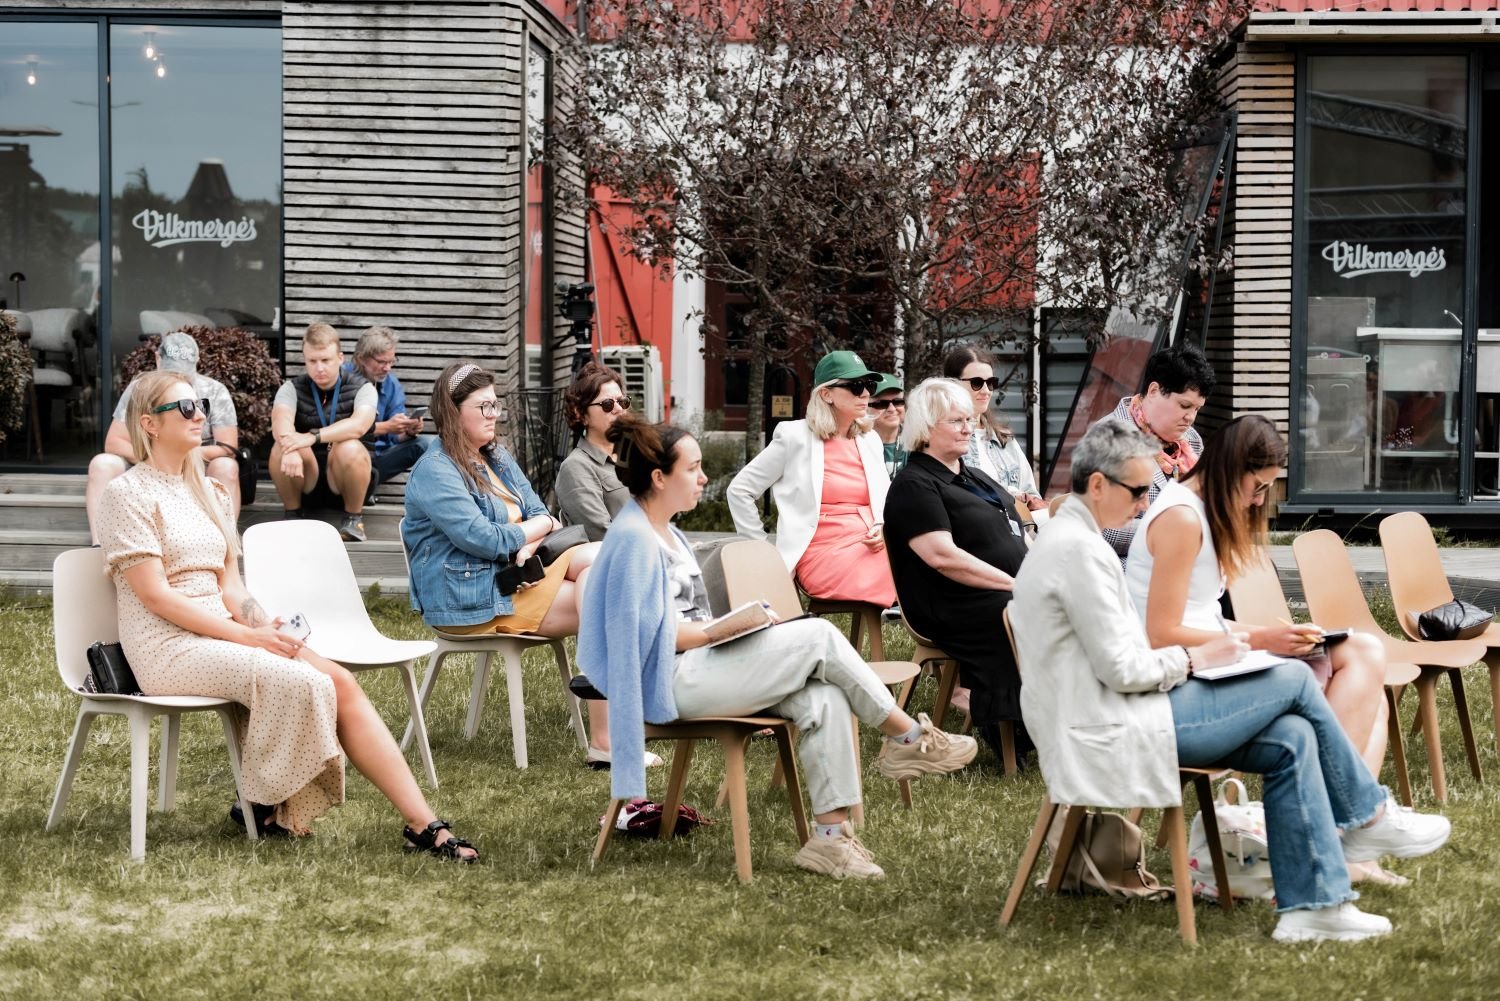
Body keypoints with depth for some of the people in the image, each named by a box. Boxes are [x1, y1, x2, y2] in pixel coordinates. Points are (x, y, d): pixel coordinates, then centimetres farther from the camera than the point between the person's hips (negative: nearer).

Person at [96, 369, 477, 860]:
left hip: (220, 631, 7)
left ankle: (422, 823, -20)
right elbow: (156, 597, -13)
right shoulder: (128, 493, -5)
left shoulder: (207, 491, 19)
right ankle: (268, 806, -6)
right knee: (301, 682, -28)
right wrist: (248, 636, -16)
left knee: (340, 682, -16)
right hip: (168, 646, -7)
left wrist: (264, 626, -6)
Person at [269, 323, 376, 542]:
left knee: (350, 448, -32)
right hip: (304, 482, 1)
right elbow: (280, 422, -23)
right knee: (283, 447, -28)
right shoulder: (292, 388, -2)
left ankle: (353, 517, -11)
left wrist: (313, 437, -41)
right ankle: (293, 514, -7)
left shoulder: (361, 388, -6)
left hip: (345, 481, -1)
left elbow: (359, 425, -27)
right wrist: (291, 450, -46)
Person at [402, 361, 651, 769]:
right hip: (470, 597, -8)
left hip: (513, 574, 8)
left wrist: (527, 547, -12)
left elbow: (541, 515, 12)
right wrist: (538, 526, -2)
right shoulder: (434, 471, -10)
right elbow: (483, 539, -19)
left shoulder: (497, 459, 18)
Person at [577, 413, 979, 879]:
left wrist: (732, 627, 5)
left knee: (823, 699, -12)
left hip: (698, 665, 10)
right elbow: (649, 634, -18)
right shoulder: (633, 540, -12)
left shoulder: (666, 534, 20)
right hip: (669, 682, -10)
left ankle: (831, 835, -14)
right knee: (818, 636, -16)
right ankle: (909, 738, -3)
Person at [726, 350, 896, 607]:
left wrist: (883, 527, -1)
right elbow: (739, 490, 3)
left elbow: (887, 502, 24)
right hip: (823, 554, -6)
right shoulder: (795, 438, 1)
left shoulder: (870, 441, 17)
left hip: (870, 546, 6)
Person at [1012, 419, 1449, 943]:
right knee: (1294, 680, -5)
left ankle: (1311, 906, 0)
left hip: (1099, 724, 10)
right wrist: (1193, 658, -5)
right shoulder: (1081, 549, -19)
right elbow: (1121, 670, -20)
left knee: (1291, 739, 1)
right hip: (1113, 732, -10)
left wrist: (1187, 651, 9)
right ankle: (1371, 816, 15)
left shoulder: (1063, 537, 15)